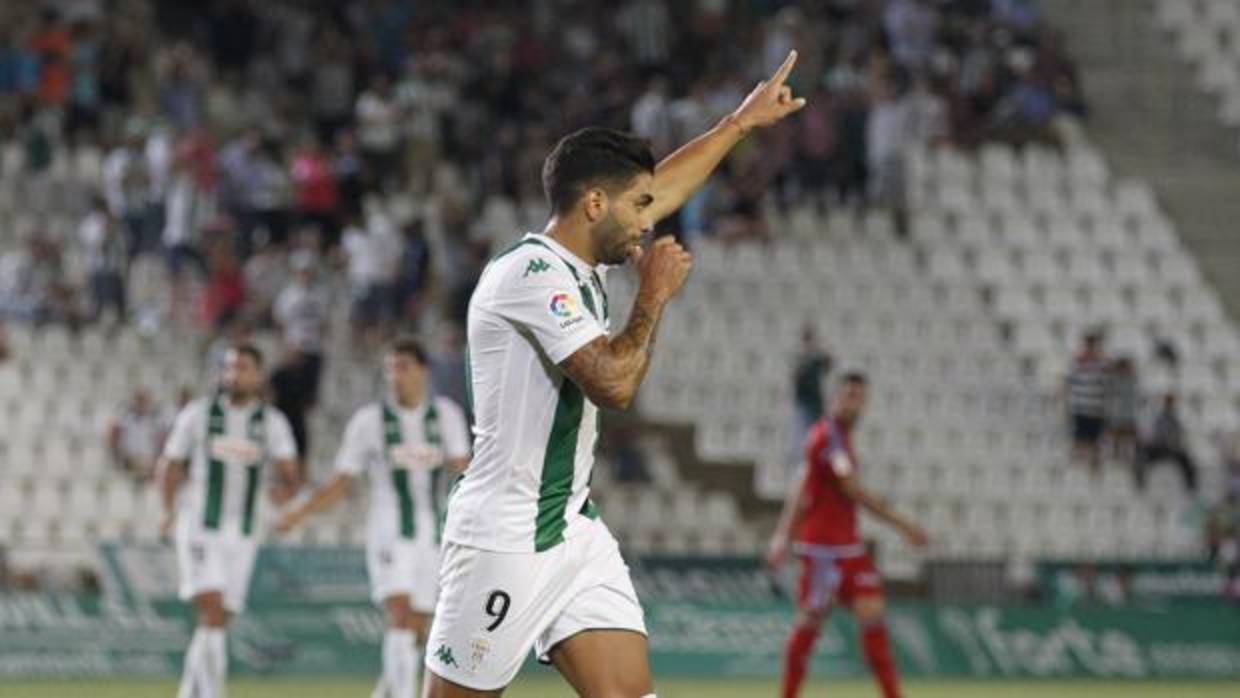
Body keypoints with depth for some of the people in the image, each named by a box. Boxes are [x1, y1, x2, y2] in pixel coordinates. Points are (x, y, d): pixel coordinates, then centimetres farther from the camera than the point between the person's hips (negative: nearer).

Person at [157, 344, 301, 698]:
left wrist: (285, 489, -30)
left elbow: (290, 473, -8)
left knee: (218, 621, 7)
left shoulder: (272, 423, 3)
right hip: (199, 530, -3)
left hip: (241, 534, 3)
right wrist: (170, 512, 13)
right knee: (212, 614, -17)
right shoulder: (198, 414, -1)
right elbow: (171, 465, 11)